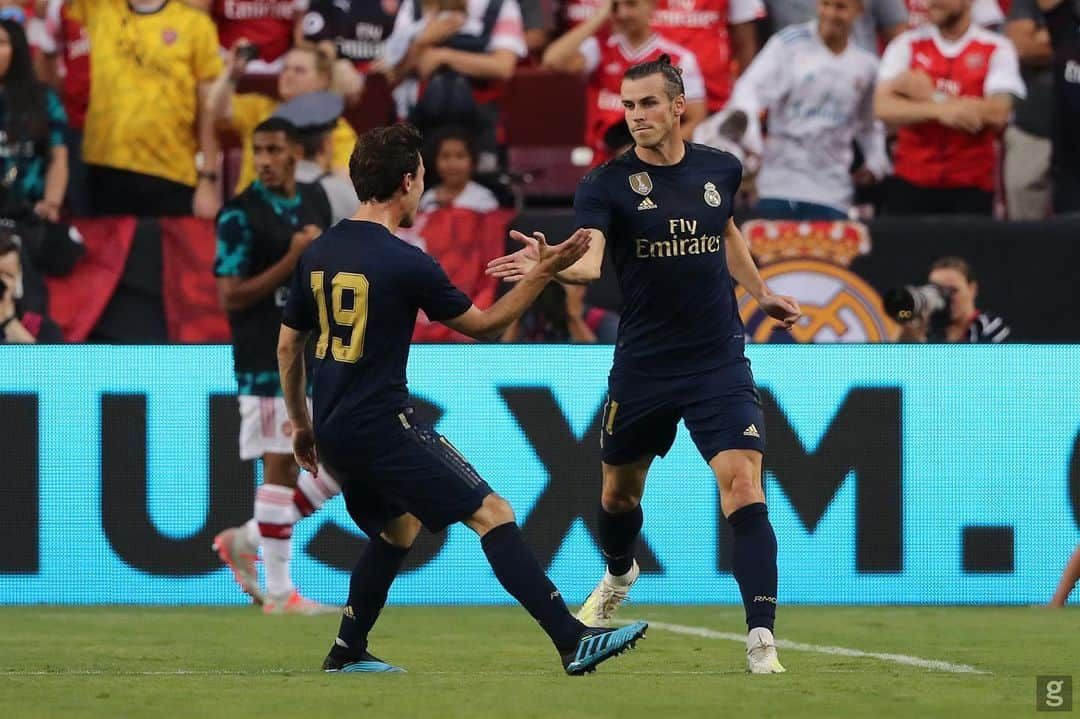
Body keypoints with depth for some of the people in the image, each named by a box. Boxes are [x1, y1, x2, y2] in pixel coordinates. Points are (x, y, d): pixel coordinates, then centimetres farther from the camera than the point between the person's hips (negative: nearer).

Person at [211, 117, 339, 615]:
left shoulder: (314, 200, 11)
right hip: (267, 362, -7)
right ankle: (277, 592, 0)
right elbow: (230, 297, -15)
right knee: (280, 465, -7)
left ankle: (248, 540, 16)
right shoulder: (240, 215, -10)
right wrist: (292, 260, -20)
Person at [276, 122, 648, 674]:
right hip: (385, 428, -8)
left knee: (397, 529, 28)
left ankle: (347, 652, 26)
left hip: (333, 436, 8)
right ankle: (573, 642, -17)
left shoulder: (317, 254, 9)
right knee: (492, 514, -9)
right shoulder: (407, 264, -13)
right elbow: (483, 325, -1)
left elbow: (288, 346, 17)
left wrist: (301, 424, 28)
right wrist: (543, 273, 3)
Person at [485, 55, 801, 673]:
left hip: (720, 362, 0)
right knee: (619, 488, 17)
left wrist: (761, 291, 23)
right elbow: (589, 260, -27)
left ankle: (761, 640, -17)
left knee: (743, 485, -16)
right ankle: (620, 575, 52)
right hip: (642, 364, 0)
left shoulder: (720, 169, 1)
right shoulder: (607, 185, -10)